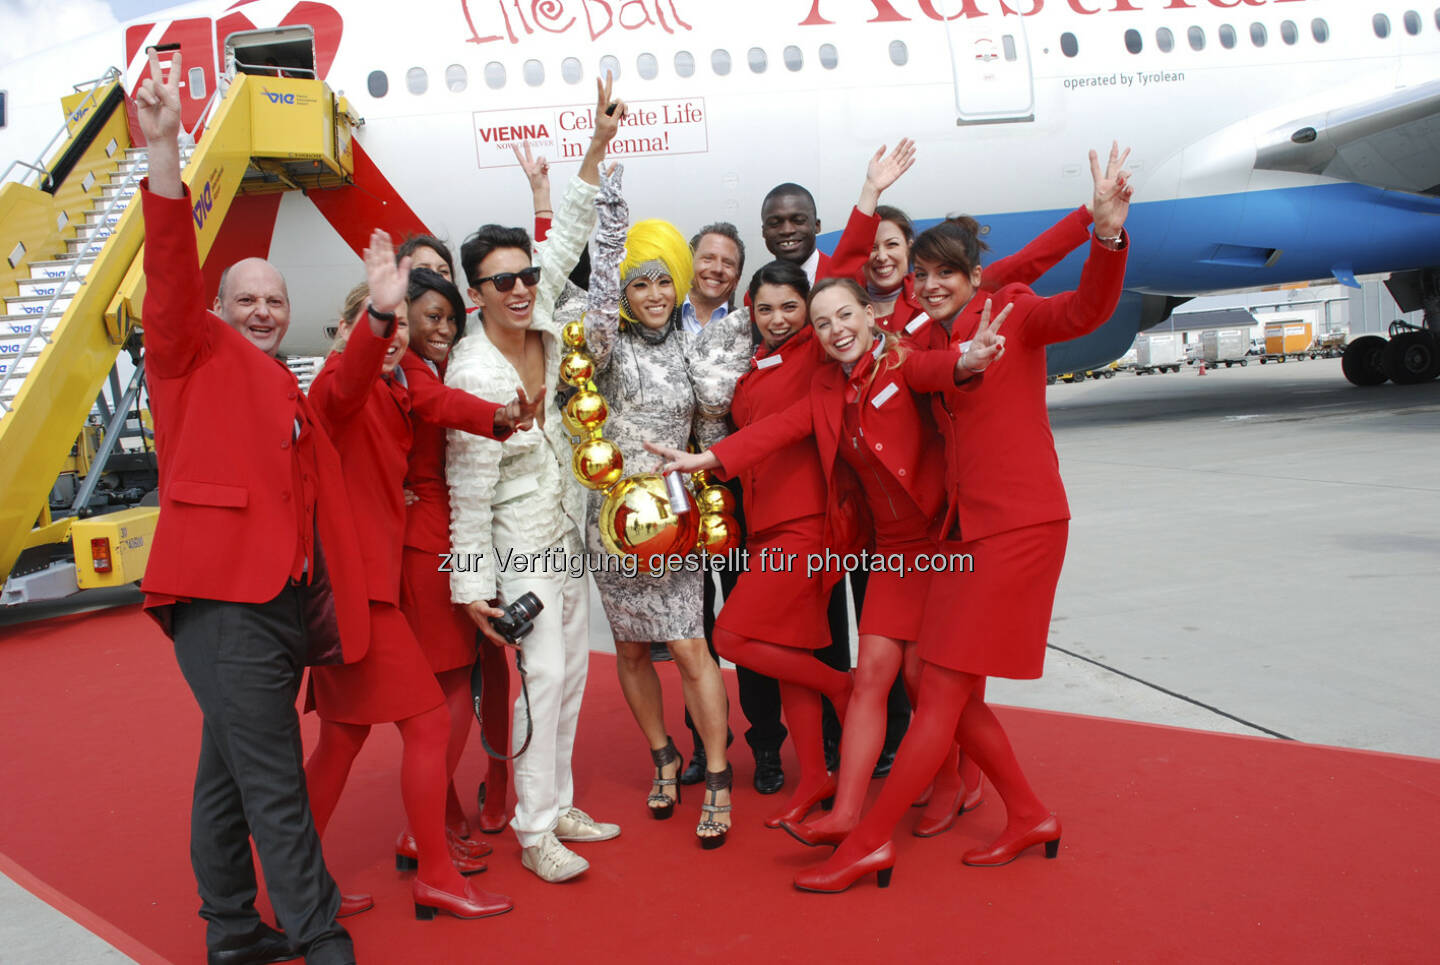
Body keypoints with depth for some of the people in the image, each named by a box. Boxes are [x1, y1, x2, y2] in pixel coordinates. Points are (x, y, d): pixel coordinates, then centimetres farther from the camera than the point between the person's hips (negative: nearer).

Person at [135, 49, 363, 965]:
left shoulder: (294, 397, 22)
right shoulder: (198, 358, 4)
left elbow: (318, 502, 17)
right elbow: (172, 278, -11)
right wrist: (165, 152, -22)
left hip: (284, 604, 7)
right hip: (224, 599, -7)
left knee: (230, 774, 18)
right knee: (273, 786, -6)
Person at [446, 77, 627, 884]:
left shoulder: (542, 325, -4)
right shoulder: (473, 372, -21)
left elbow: (568, 241, 5)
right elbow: (469, 489, -18)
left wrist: (599, 146, 0)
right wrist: (474, 585, -16)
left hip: (566, 529, 7)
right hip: (516, 542, -7)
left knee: (573, 668, 12)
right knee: (544, 674, -8)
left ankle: (559, 804, 26)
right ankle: (535, 832, 5)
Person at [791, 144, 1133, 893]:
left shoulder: (1011, 313, -4)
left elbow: (1085, 311, -20)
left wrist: (1108, 233, -38)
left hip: (1017, 526, -8)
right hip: (962, 529, 8)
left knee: (941, 695, -4)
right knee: (953, 697, 10)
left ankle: (868, 844, 4)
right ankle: (1029, 817, 29)